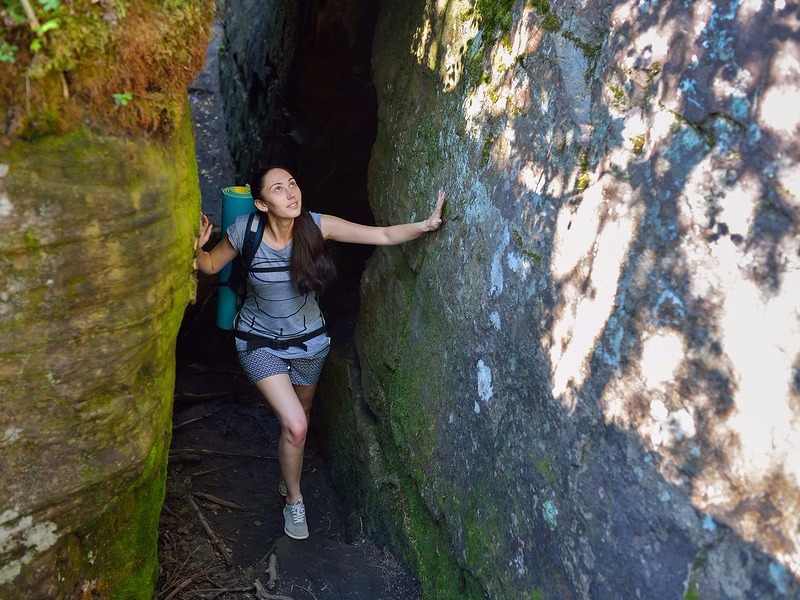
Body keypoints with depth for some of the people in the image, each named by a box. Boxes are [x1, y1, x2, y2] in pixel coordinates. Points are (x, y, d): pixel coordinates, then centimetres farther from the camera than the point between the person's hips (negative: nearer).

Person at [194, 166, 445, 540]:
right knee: (295, 425, -15)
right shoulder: (245, 232, -23)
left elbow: (384, 235, -21)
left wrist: (426, 225, -36)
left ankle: (289, 475, 56)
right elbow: (210, 266, -5)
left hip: (308, 340, 3)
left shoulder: (316, 226, -21)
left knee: (302, 413, 24)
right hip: (260, 341, -3)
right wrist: (196, 249, -27)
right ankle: (293, 499, 15)